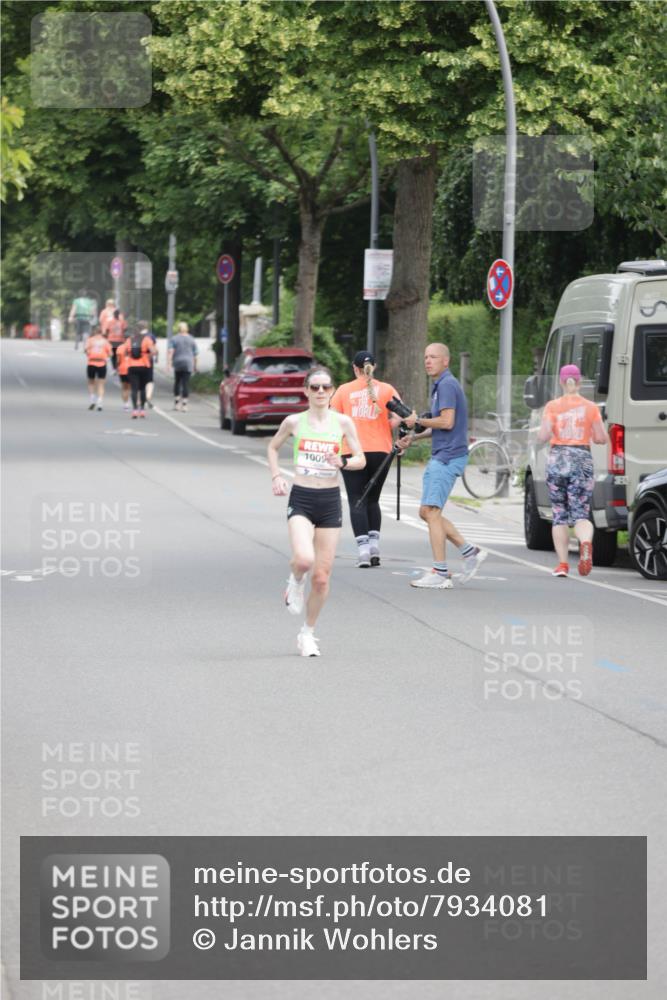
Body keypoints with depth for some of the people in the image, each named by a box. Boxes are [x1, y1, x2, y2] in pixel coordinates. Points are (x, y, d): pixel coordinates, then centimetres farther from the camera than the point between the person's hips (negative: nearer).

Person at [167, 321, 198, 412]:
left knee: (177, 382, 16)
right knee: (186, 383, -3)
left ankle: (176, 403, 13)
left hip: (177, 363, 0)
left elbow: (170, 352, -9)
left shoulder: (174, 339, 3)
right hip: (188, 364, 0)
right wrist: (195, 366, 19)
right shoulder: (192, 340, 7)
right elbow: (195, 354, 8)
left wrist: (169, 364, -12)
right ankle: (184, 404, -9)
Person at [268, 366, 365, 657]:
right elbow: (273, 447, 18)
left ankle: (308, 634, 21)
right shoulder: (294, 422, 0)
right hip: (301, 500, -1)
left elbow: (361, 459, 4)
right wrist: (276, 476, 3)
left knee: (321, 577, 2)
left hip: (330, 502, 2)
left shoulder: (343, 422, 0)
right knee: (304, 559, -28)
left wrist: (342, 462, -16)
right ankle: (296, 581, 10)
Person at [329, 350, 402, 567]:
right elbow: (399, 417, -5)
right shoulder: (387, 389, 3)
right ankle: (374, 546, 6)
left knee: (357, 502, -1)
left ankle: (363, 550, -13)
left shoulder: (344, 390, 1)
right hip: (380, 451, 2)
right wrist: (383, 430, 11)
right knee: (373, 500, 17)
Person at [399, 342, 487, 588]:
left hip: (447, 457, -11)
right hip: (439, 457, 11)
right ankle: (470, 552, 14)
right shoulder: (440, 386, 20)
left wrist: (418, 421, -8)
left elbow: (447, 422, -21)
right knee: (427, 512, 12)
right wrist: (414, 437, 16)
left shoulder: (447, 385, -12)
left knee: (432, 511, -11)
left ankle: (440, 573, -11)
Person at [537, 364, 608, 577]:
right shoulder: (590, 407, 1)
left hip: (557, 459, 0)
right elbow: (602, 439, 0)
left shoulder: (552, 406, -2)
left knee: (559, 515, 10)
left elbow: (542, 436, -10)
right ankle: (586, 543, -32)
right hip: (582, 460, 0)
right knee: (580, 513, 1)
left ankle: (562, 564, 4)